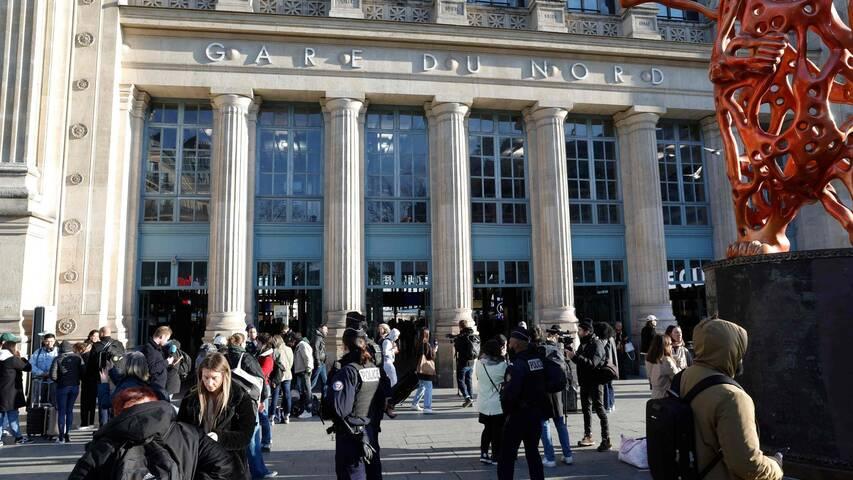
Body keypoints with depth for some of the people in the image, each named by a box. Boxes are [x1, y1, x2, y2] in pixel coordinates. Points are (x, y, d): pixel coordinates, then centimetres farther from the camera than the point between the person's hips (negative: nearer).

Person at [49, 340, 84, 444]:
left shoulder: (58, 359, -4)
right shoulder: (78, 358, 2)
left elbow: (53, 375, -11)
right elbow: (83, 373, -3)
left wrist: (59, 381, 8)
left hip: (62, 387, -2)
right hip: (75, 386, 2)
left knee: (61, 412, 5)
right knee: (70, 410, 13)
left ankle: (61, 437, 5)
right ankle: (67, 434, 13)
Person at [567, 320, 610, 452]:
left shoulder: (597, 344, -17)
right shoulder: (583, 343, 11)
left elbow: (592, 363, -28)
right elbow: (581, 361, 12)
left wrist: (575, 356, -32)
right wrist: (571, 355, -6)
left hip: (595, 382, -9)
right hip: (585, 381, 9)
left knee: (599, 409, -6)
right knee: (586, 409, 15)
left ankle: (606, 440, 0)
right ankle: (588, 437, 26)